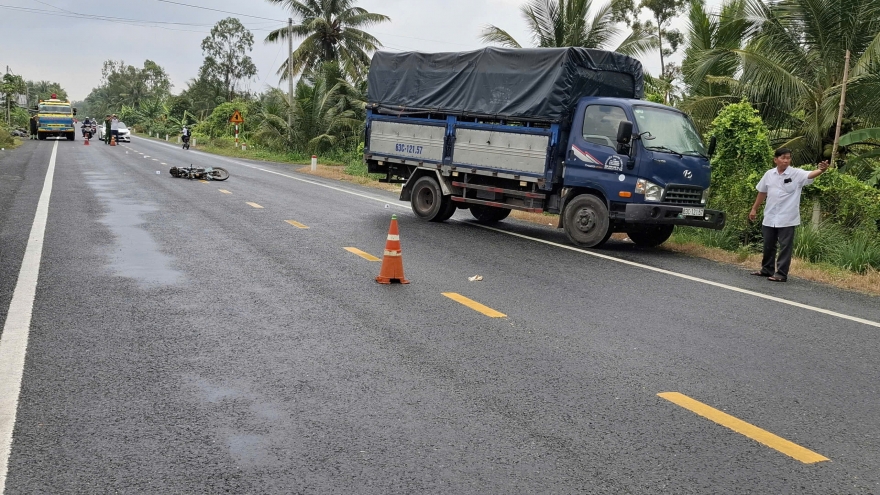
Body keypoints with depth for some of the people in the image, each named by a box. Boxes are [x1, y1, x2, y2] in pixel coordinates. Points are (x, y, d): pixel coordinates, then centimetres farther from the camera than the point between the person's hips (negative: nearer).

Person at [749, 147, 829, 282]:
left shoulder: (796, 174, -8)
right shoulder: (769, 174, 3)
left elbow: (810, 175, -28)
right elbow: (762, 192, 15)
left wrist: (821, 170, -49)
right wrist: (754, 209, 19)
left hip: (787, 219, -4)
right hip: (769, 218, 4)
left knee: (785, 246, -1)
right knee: (768, 245, 15)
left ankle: (781, 273, 6)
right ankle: (767, 269, 32)